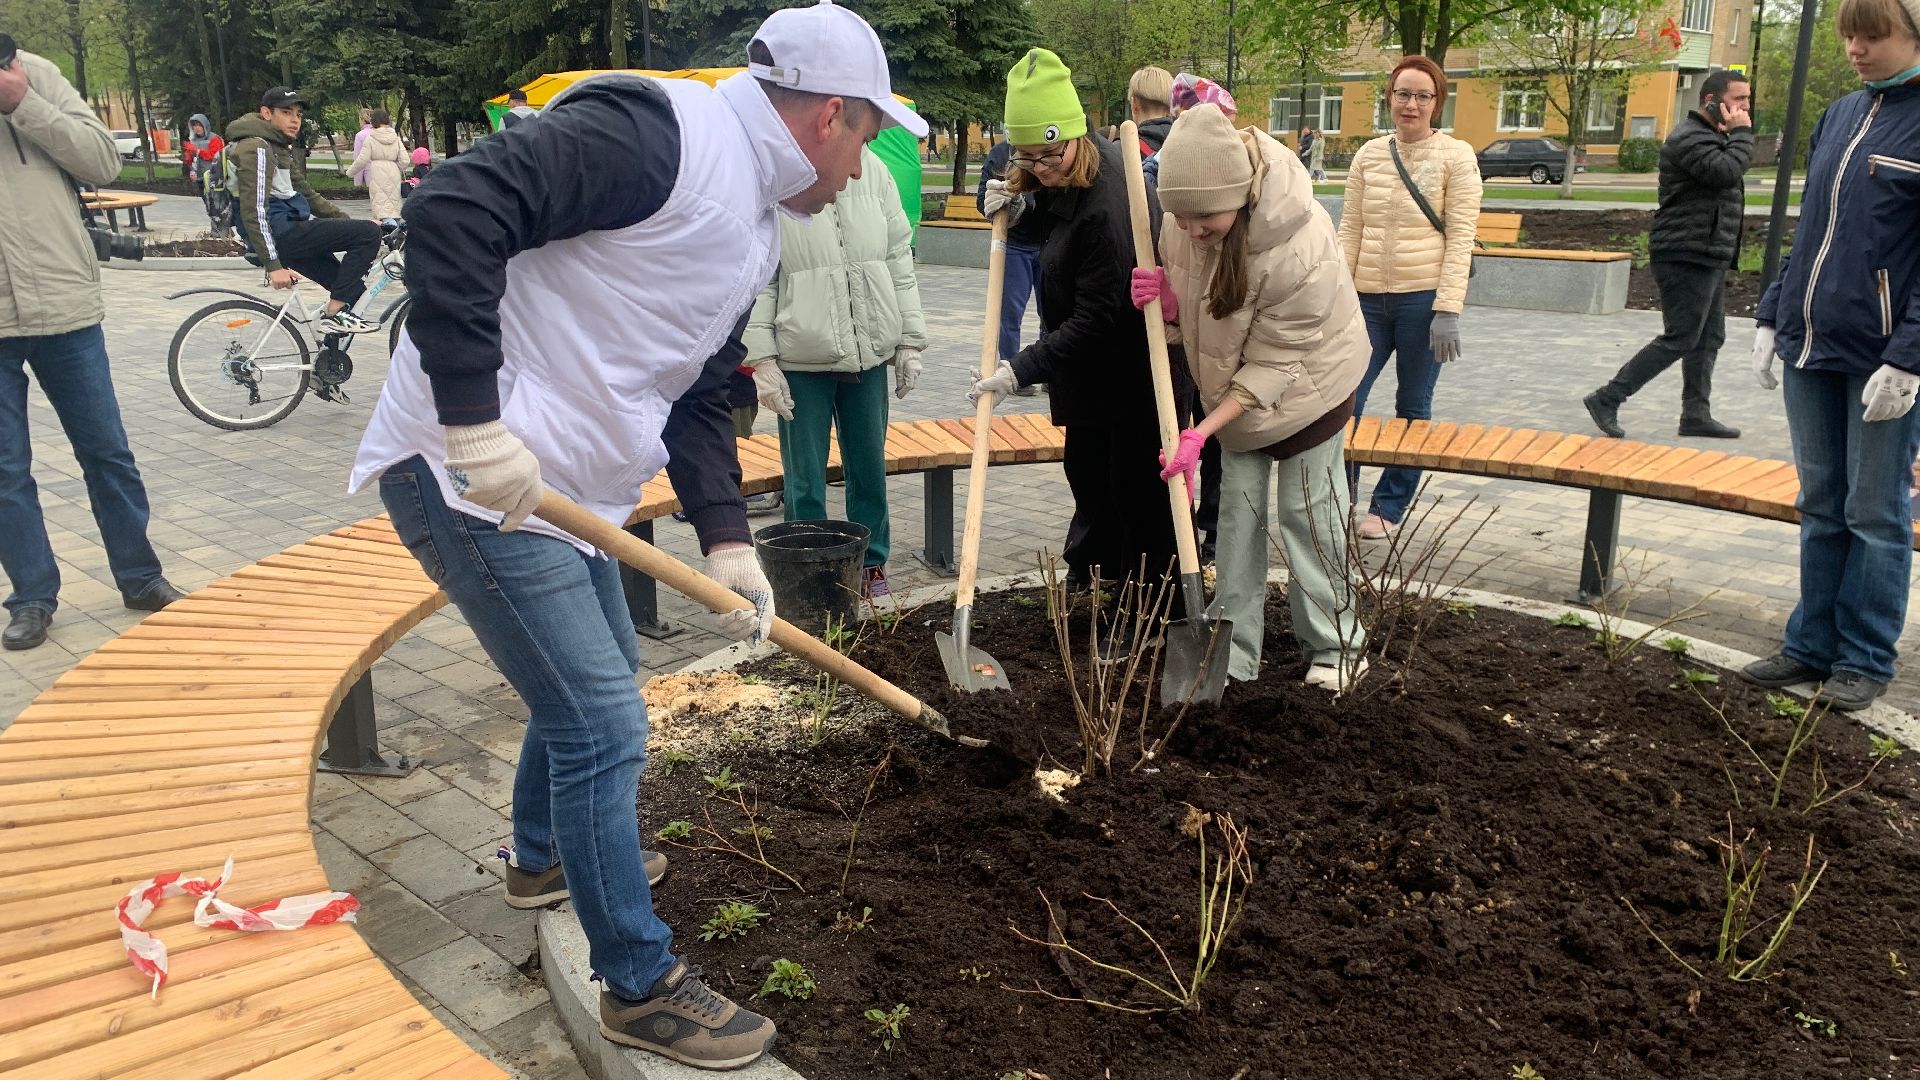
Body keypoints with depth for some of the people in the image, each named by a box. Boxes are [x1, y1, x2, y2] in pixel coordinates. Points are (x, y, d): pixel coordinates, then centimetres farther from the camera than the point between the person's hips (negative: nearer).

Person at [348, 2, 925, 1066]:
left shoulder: (752, 229, 13)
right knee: (603, 724, -5)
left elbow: (699, 398, 16)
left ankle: (544, 857, 53)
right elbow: (454, 208, -28)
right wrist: (476, 424, -29)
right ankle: (640, 988, 14)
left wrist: (727, 540, 4)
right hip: (469, 477, -10)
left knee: (590, 684, 26)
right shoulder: (660, 133, -19)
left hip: (562, 488, 10)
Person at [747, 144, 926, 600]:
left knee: (870, 468, 14)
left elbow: (899, 263, 9)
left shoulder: (872, 170, 4)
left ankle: (872, 563, 29)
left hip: (870, 355, 4)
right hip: (800, 361, -3)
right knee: (805, 480, 5)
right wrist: (762, 361, -9)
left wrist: (909, 341, 7)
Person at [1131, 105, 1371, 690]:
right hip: (1235, 380, 6)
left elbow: (1277, 361, -28)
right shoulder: (1183, 222, -19)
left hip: (1308, 380, -5)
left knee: (1308, 510, 0)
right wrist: (1167, 301, -28)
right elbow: (1189, 315, -3)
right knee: (1238, 506, 6)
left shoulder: (1302, 248, -37)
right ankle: (1234, 652, 15)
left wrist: (1204, 431, -30)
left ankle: (1336, 643, 19)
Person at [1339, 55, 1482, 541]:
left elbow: (1460, 237, -7)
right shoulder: (1369, 155, 9)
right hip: (1369, 298, 3)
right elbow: (1349, 230, 9)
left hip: (1423, 299, -3)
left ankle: (1388, 509, 17)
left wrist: (1447, 310, -14)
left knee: (1413, 409, 6)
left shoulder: (1456, 156, -2)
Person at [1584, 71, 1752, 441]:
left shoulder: (1713, 137, 21)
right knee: (1679, 339, -10)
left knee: (1709, 339, 11)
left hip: (1708, 258, 11)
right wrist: (1741, 133, -14)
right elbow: (1727, 172, -27)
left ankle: (1696, 414, 17)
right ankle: (1606, 400, -6)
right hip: (1687, 257, -11)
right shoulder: (1689, 139, -14)